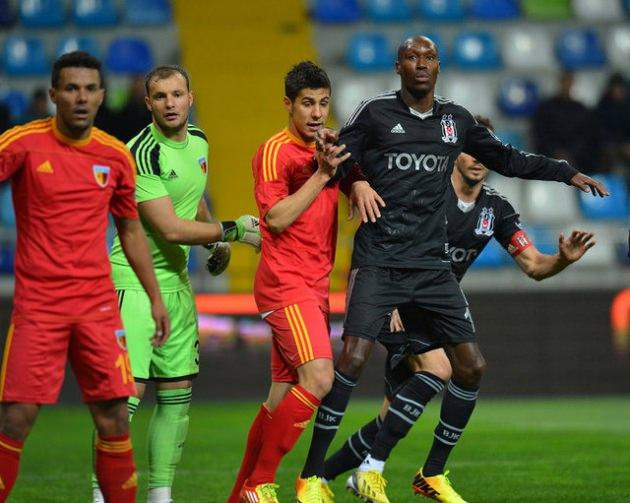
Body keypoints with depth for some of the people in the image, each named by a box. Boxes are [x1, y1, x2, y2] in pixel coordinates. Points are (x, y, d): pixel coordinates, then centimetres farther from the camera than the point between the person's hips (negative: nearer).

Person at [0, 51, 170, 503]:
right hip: (37, 305, -3)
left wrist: (155, 297, 17)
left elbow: (131, 230, 18)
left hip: (98, 305, 3)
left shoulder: (116, 156, 7)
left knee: (114, 418, 1)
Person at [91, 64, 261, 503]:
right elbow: (169, 229, -21)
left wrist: (216, 241, 26)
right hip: (134, 280, -8)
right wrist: (232, 230, -15)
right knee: (128, 390, -14)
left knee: (178, 394, 8)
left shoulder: (198, 142, 8)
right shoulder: (141, 153, -18)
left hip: (177, 280, 8)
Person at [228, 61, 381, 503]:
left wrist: (358, 182, 5)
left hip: (315, 287, 8)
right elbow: (276, 218, -16)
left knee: (285, 396, 7)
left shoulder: (326, 151, 14)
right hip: (285, 284, -8)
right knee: (319, 379, -21)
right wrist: (322, 174, -20)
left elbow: (353, 171, 28)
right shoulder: (275, 152, -8)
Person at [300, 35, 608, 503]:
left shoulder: (457, 120, 11)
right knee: (353, 358, -19)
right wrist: (328, 150, -24)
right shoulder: (375, 113, -1)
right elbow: (337, 167, -1)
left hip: (432, 266, 5)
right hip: (379, 262, -5)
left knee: (471, 366, 1)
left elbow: (507, 159, 23)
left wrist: (568, 173, 18)